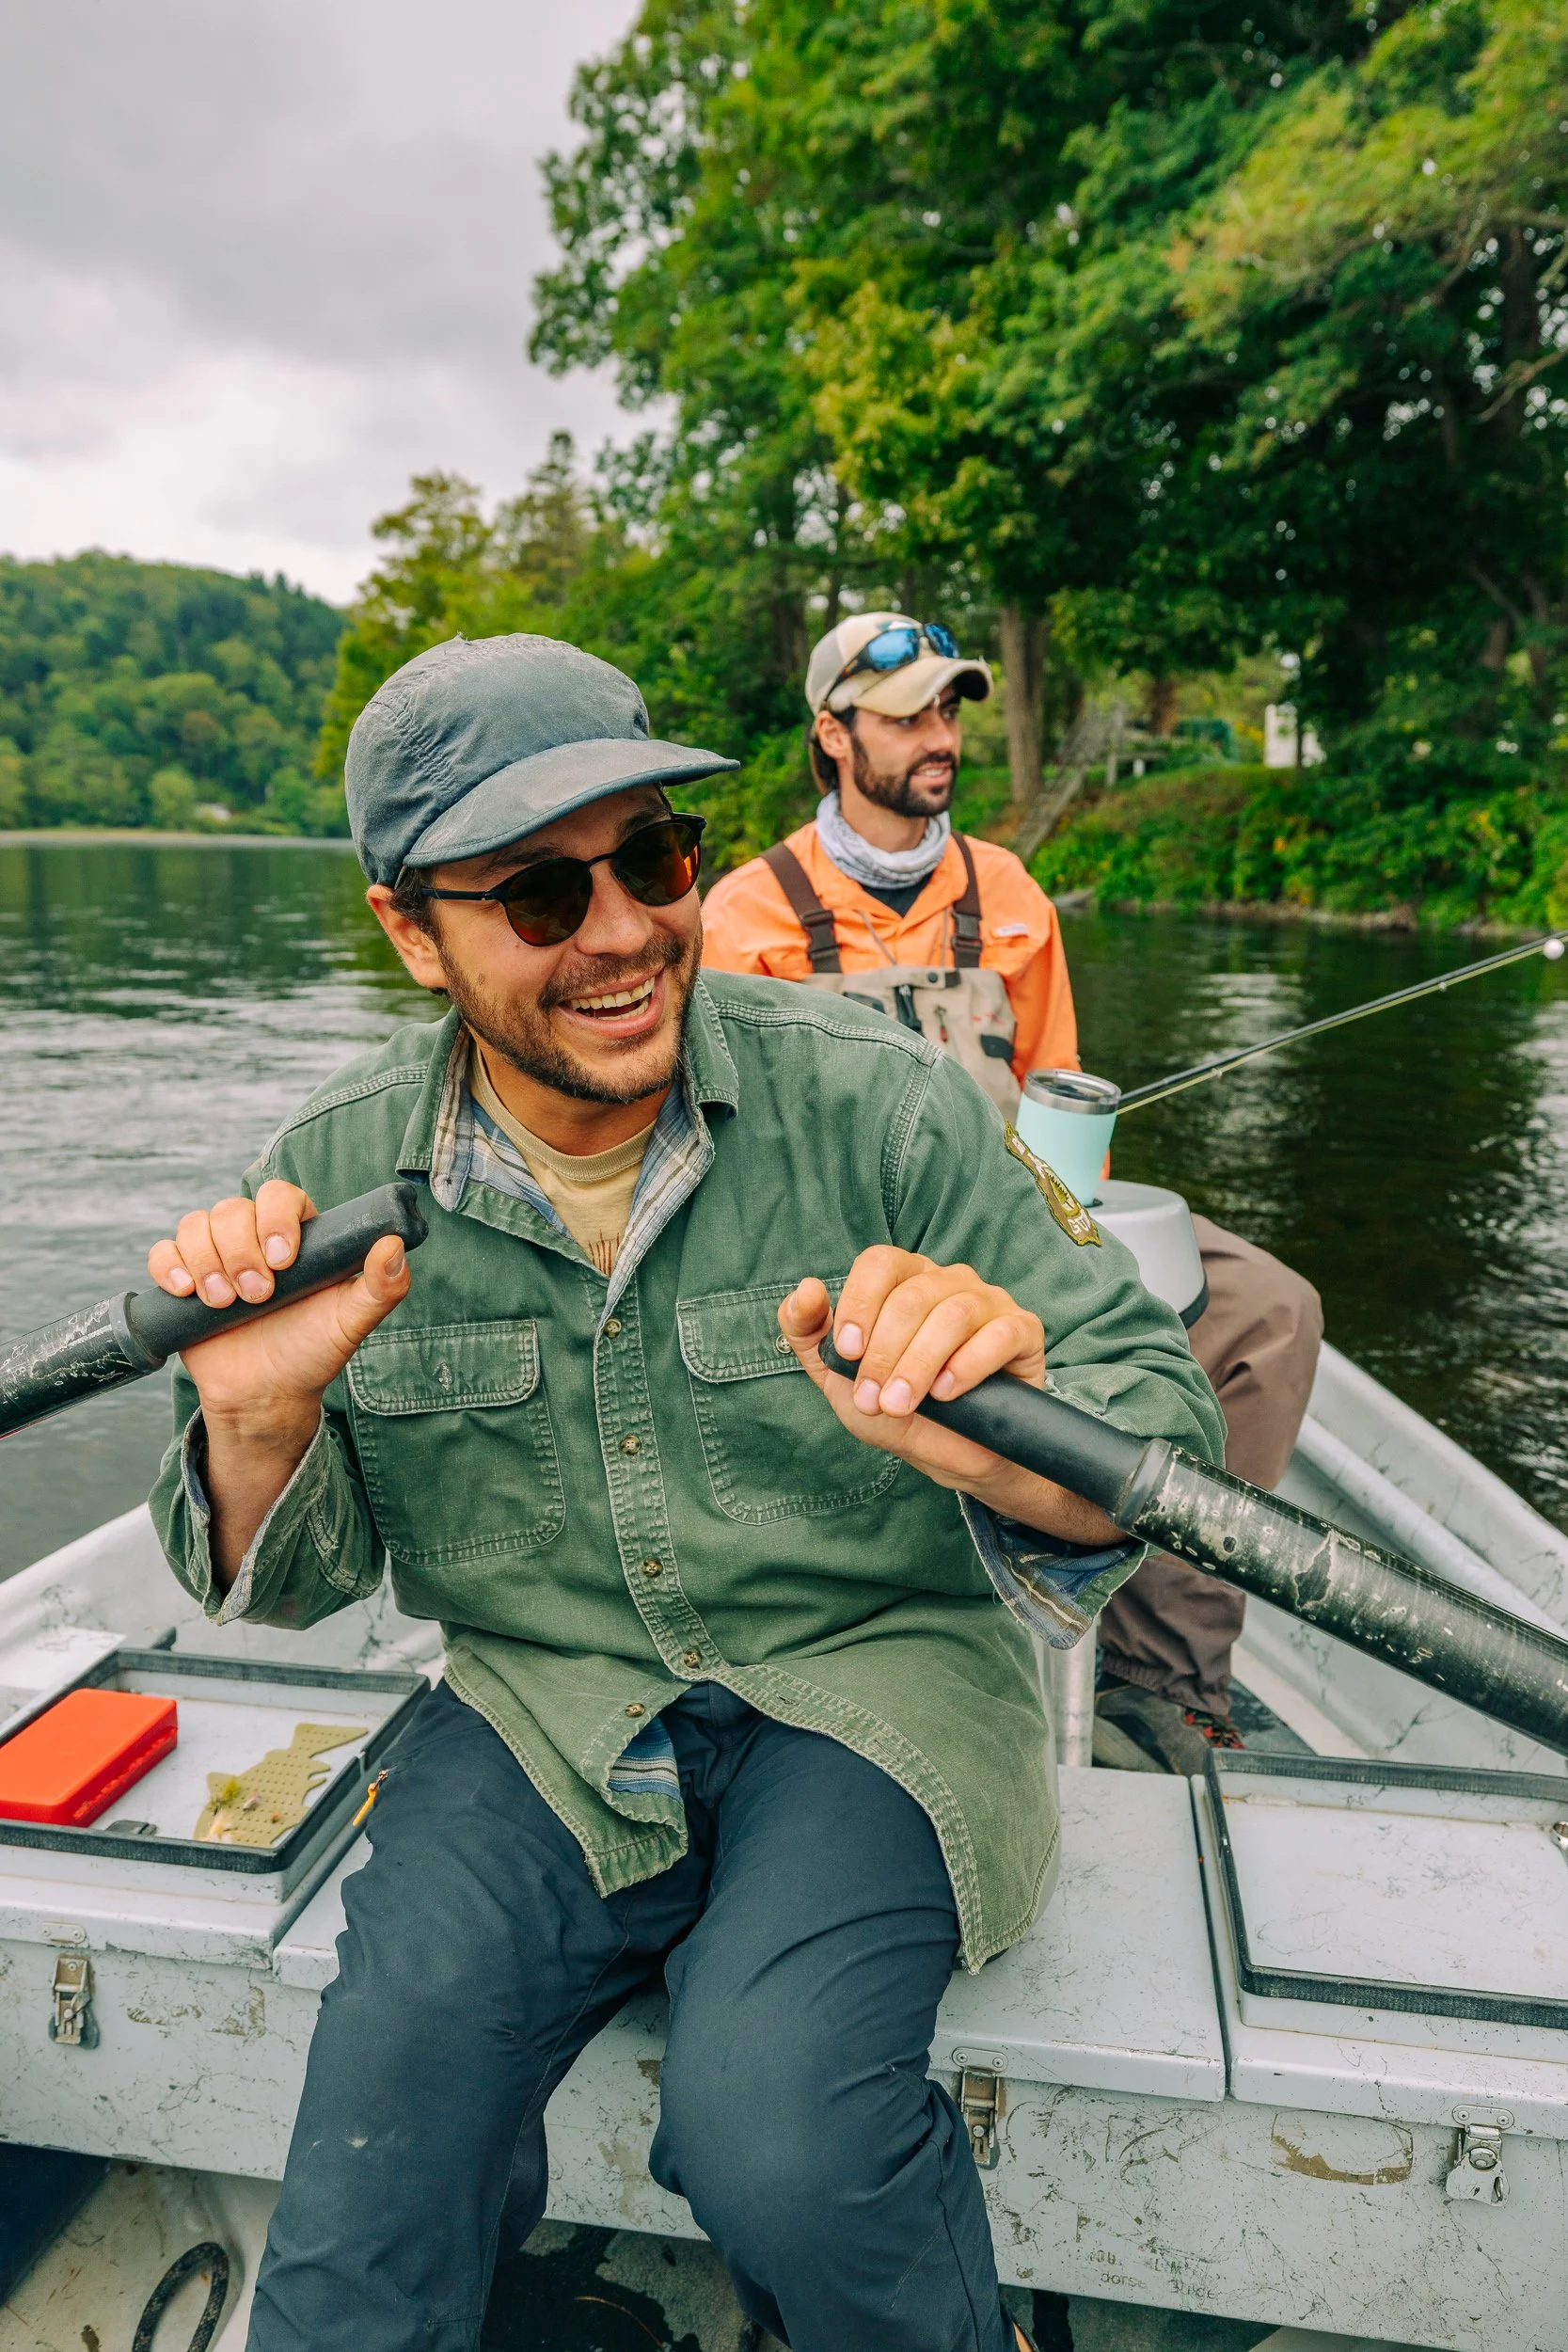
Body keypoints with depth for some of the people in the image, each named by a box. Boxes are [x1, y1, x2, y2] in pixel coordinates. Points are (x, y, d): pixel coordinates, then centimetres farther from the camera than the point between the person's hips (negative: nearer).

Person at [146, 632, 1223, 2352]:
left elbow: (1165, 1431, -12)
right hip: (540, 1712, 2)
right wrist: (258, 1426, -20)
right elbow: (291, 1583, 3)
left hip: (868, 1677, -1)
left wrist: (1010, 1451, -37)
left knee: (772, 2130, -23)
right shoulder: (338, 1175, -5)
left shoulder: (874, 1101, -13)